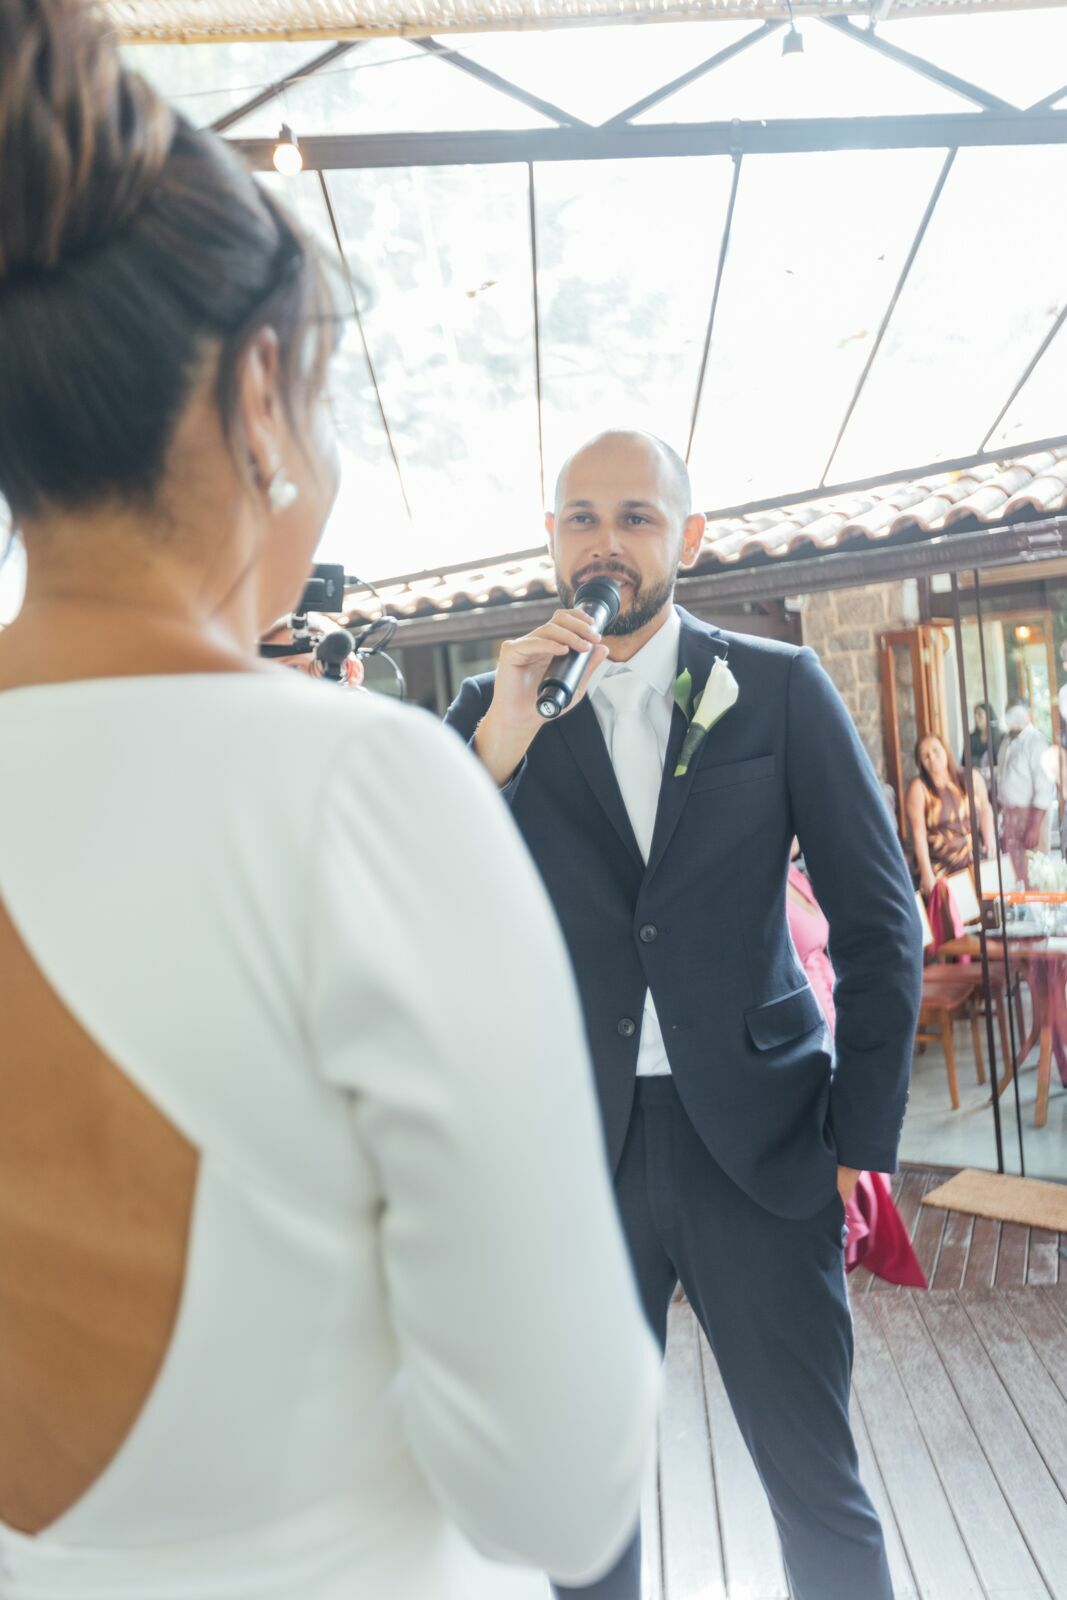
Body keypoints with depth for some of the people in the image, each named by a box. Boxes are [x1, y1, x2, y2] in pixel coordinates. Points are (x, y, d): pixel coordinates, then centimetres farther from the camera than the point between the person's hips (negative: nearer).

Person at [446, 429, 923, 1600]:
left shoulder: (781, 690, 0)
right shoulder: (494, 709, 2)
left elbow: (879, 919, 2)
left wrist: (862, 1138, 0)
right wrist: (502, 734, -19)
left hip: (757, 1138, -1)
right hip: (574, 1146, 1)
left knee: (819, 1488, 12)